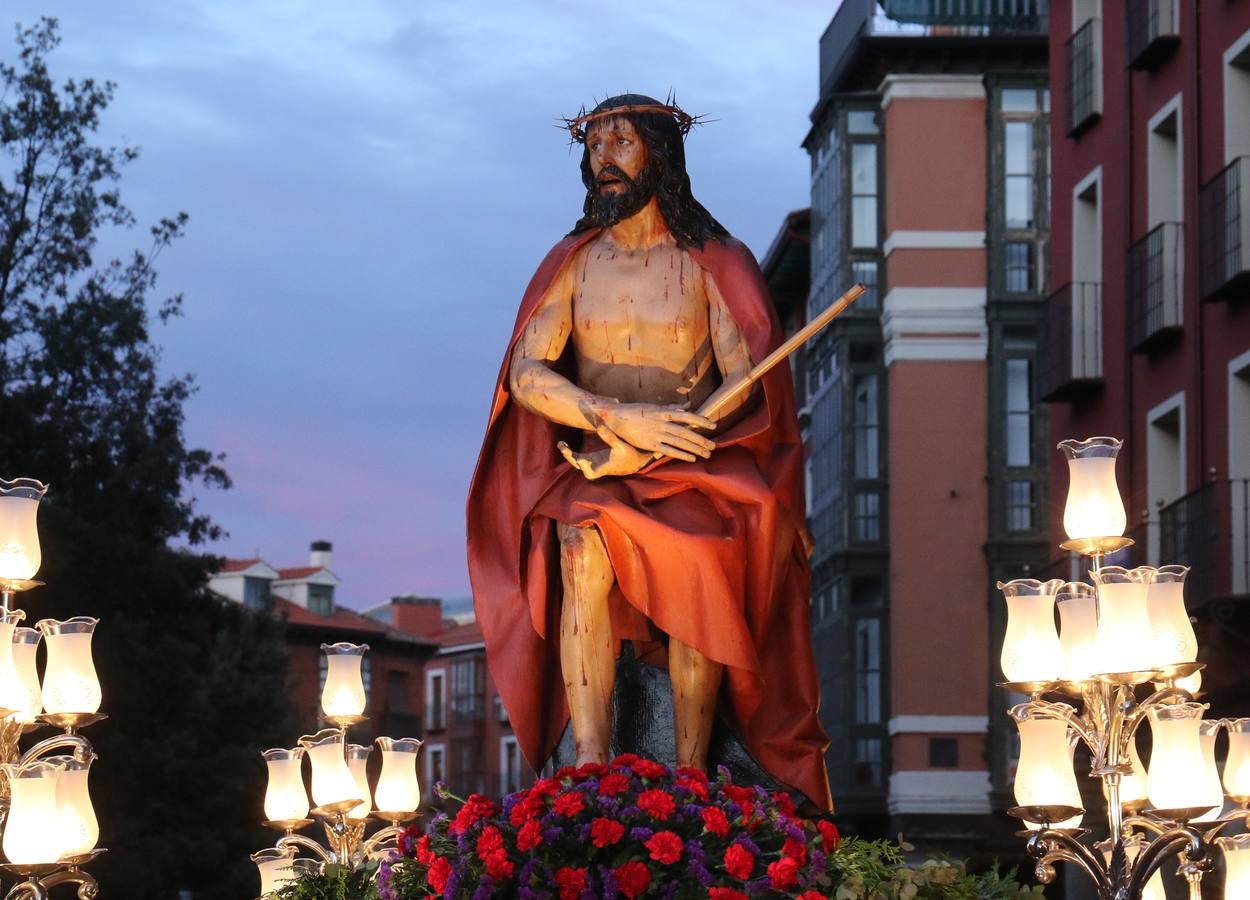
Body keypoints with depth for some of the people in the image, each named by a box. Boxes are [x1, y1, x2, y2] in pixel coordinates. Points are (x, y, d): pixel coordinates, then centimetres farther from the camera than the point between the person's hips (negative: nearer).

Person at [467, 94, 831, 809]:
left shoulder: (714, 263, 6)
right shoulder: (573, 262, 12)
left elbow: (746, 384, -4)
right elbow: (527, 374, 1)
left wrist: (642, 450, -16)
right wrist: (620, 419, -17)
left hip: (692, 476, -1)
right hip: (592, 473, 1)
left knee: (699, 559, -33)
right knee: (584, 552, -32)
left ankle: (690, 778, -31)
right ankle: (592, 771, -39)